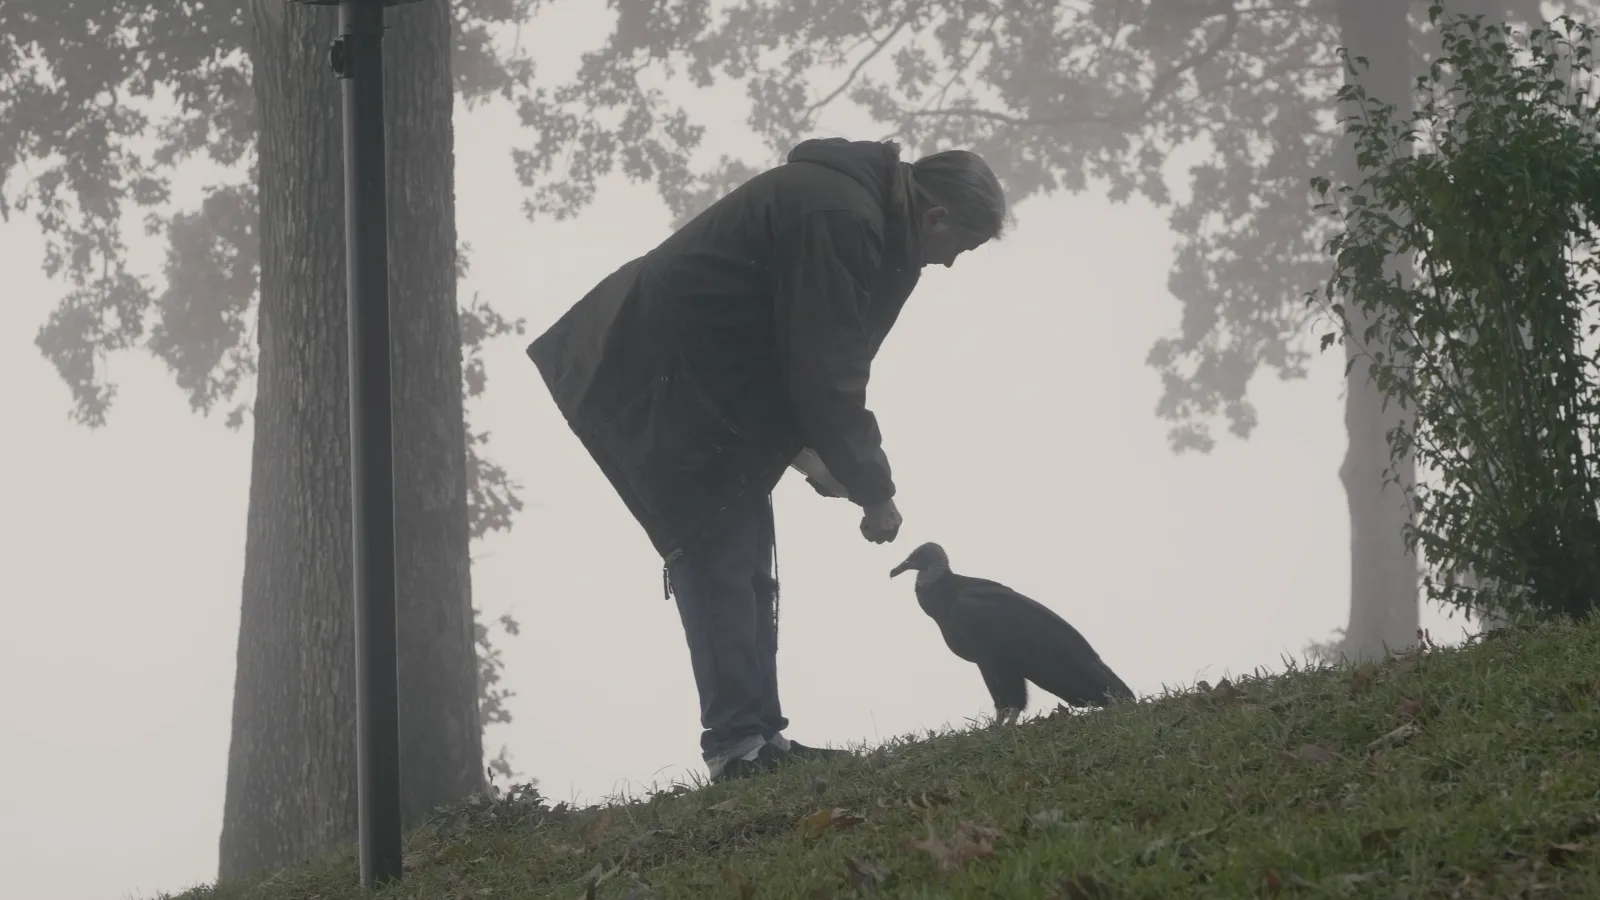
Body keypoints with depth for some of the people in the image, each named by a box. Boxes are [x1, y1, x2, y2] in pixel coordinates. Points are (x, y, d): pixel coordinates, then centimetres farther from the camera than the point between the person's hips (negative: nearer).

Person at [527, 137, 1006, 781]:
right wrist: (873, 490, -13)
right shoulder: (841, 219, -23)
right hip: (671, 384, -11)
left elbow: (822, 358, 20)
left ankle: (760, 737, 10)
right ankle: (736, 744, -13)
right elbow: (825, 372, -22)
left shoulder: (855, 204, 11)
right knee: (720, 562, -12)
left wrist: (808, 448, 13)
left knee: (745, 568, 9)